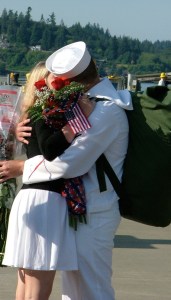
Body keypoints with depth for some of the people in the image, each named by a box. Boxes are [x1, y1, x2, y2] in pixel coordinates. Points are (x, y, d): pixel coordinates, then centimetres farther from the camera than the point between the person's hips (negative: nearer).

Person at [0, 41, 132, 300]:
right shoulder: (91, 100, 9)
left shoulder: (106, 111, -22)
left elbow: (70, 163, -26)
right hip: (80, 208, 10)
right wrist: (23, 129, -4)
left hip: (93, 213, -10)